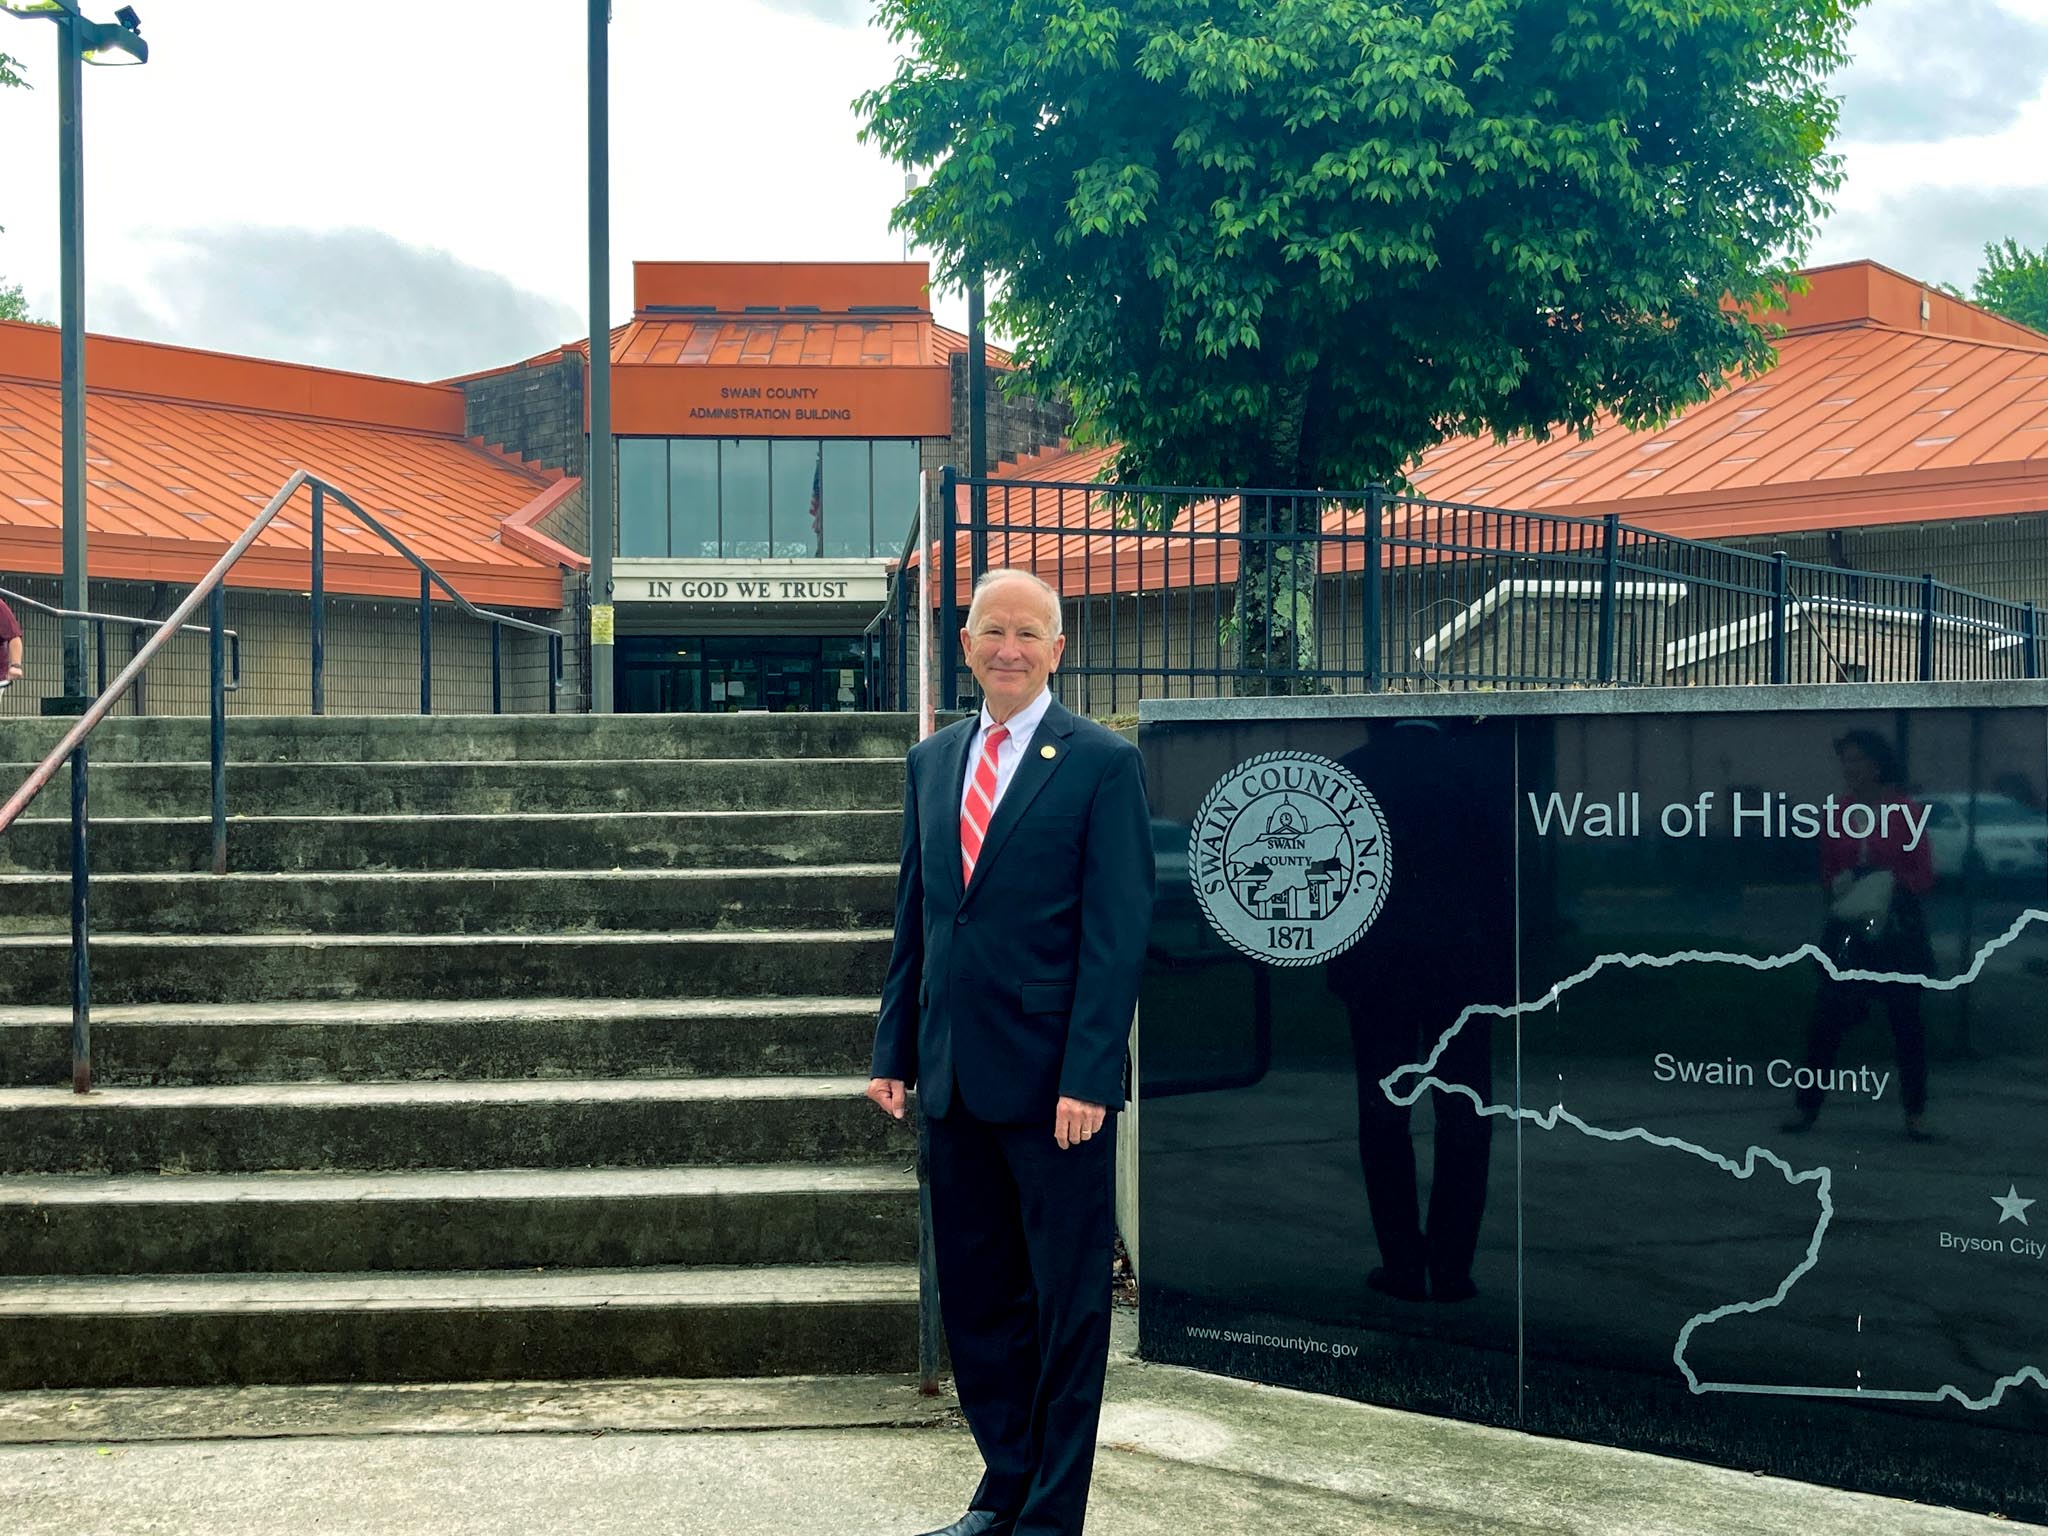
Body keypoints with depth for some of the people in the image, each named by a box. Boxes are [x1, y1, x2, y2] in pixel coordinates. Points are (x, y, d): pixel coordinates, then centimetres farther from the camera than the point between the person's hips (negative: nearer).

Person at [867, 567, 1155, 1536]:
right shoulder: (933, 762, 12)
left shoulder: (1102, 765, -5)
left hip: (1053, 1086, -6)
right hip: (956, 1080, 6)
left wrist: (1087, 1079, -16)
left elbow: (1116, 935, -10)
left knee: (1067, 1303, 4)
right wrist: (895, 1050, 10)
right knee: (973, 1293, 13)